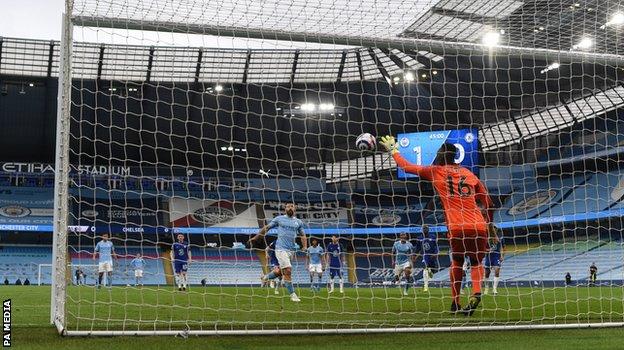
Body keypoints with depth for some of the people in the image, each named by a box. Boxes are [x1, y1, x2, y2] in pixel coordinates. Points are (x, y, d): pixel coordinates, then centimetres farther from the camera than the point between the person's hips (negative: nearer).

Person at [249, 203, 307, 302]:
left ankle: (266, 277, 39)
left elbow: (303, 235, 18)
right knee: (288, 270, -15)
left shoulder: (298, 222, 13)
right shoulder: (279, 219, 4)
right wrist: (255, 238, 7)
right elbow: (266, 228, 10)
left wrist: (305, 246, 1)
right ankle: (292, 294, -7)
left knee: (281, 271, 10)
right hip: (281, 248, -5)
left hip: (291, 250, 5)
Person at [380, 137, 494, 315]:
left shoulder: (436, 172, 7)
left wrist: (393, 150, 30)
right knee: (476, 262, 16)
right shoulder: (469, 174, 17)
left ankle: (455, 302, 15)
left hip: (456, 228, -2)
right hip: (479, 227, 2)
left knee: (457, 262, 19)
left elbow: (406, 166, 15)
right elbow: (488, 203, 18)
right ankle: (476, 293, -10)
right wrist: (489, 224, 29)